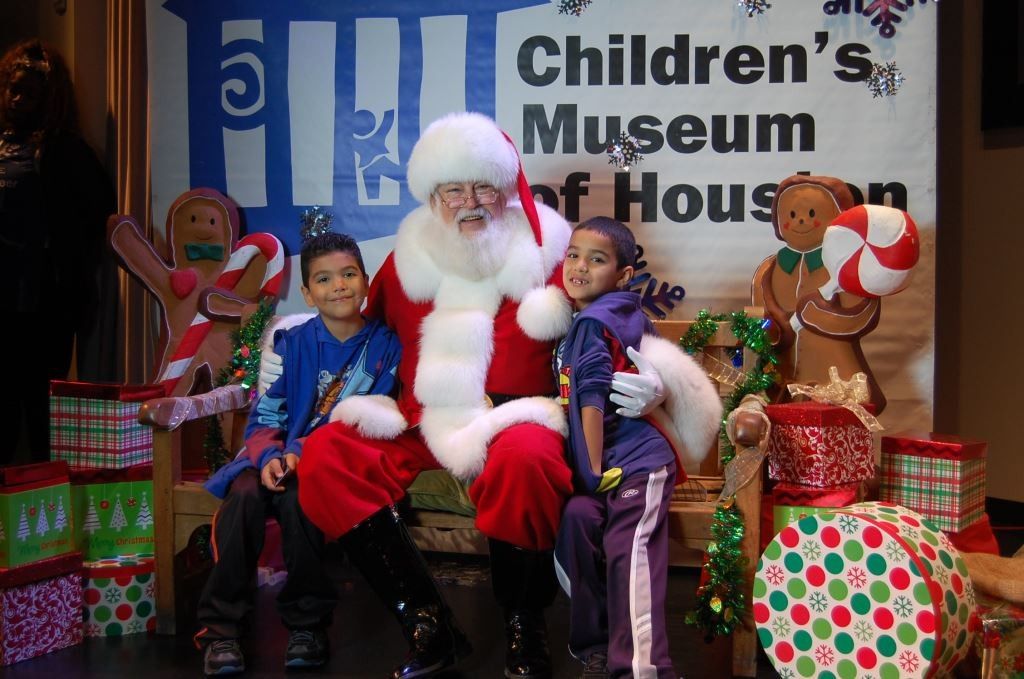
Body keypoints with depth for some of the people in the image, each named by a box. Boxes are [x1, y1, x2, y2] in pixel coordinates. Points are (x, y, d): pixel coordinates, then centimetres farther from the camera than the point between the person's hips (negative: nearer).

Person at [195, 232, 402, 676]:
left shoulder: (385, 345, -1)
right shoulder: (291, 343, 6)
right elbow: (264, 418, 4)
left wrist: (303, 453, -19)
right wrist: (269, 457, -20)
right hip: (281, 456, 3)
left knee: (298, 498, -32)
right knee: (246, 493, -28)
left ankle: (306, 624, -13)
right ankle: (220, 627, -16)